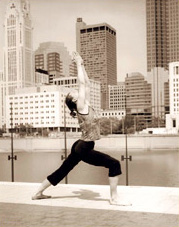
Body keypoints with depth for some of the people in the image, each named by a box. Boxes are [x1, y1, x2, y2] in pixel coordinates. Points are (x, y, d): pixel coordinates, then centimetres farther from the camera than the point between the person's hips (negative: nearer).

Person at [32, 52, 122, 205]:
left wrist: (82, 65, 12)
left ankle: (39, 193, 27)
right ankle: (114, 198, -10)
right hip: (84, 149, -10)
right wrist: (79, 64, -6)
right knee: (114, 164, -13)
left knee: (61, 172, 17)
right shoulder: (81, 107, -13)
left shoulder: (86, 105, 9)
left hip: (81, 147, 10)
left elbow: (87, 84, 11)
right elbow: (82, 83, -14)